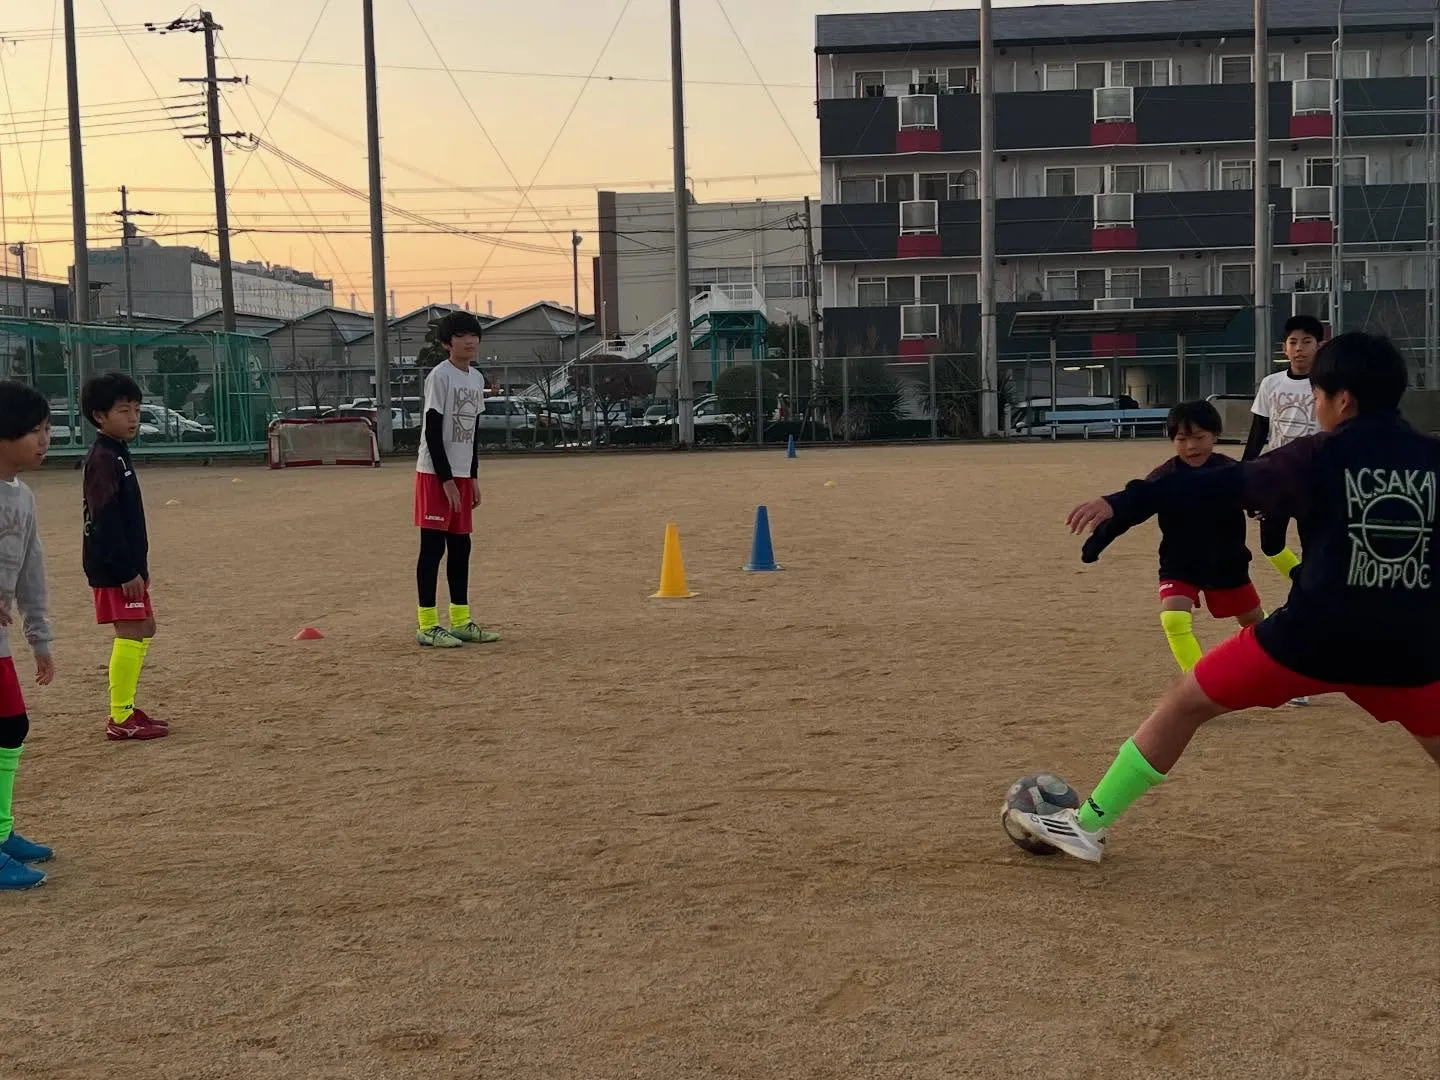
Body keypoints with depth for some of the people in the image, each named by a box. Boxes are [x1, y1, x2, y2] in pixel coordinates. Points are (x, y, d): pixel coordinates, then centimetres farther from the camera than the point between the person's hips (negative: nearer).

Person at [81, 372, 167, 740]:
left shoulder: (118, 455, 14)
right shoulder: (102, 459, -16)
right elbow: (105, 520, -22)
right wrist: (127, 571, -23)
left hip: (126, 563, 10)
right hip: (113, 566, -10)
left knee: (144, 628, 17)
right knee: (130, 634, -9)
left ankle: (125, 709, 23)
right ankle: (121, 719, -5)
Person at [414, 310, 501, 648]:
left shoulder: (477, 378, 12)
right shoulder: (439, 377, -13)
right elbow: (433, 431, -16)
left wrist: (473, 477, 14)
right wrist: (446, 480, -17)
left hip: (462, 474, 8)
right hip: (435, 473, -8)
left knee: (461, 546, 10)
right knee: (433, 546, -6)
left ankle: (460, 621, 18)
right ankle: (427, 625, -2)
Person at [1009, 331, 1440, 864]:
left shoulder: (1321, 455, -4)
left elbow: (1224, 486, -8)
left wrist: (1124, 501, -8)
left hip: (1314, 634, -3)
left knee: (1184, 703, 10)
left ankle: (1087, 826, 12)